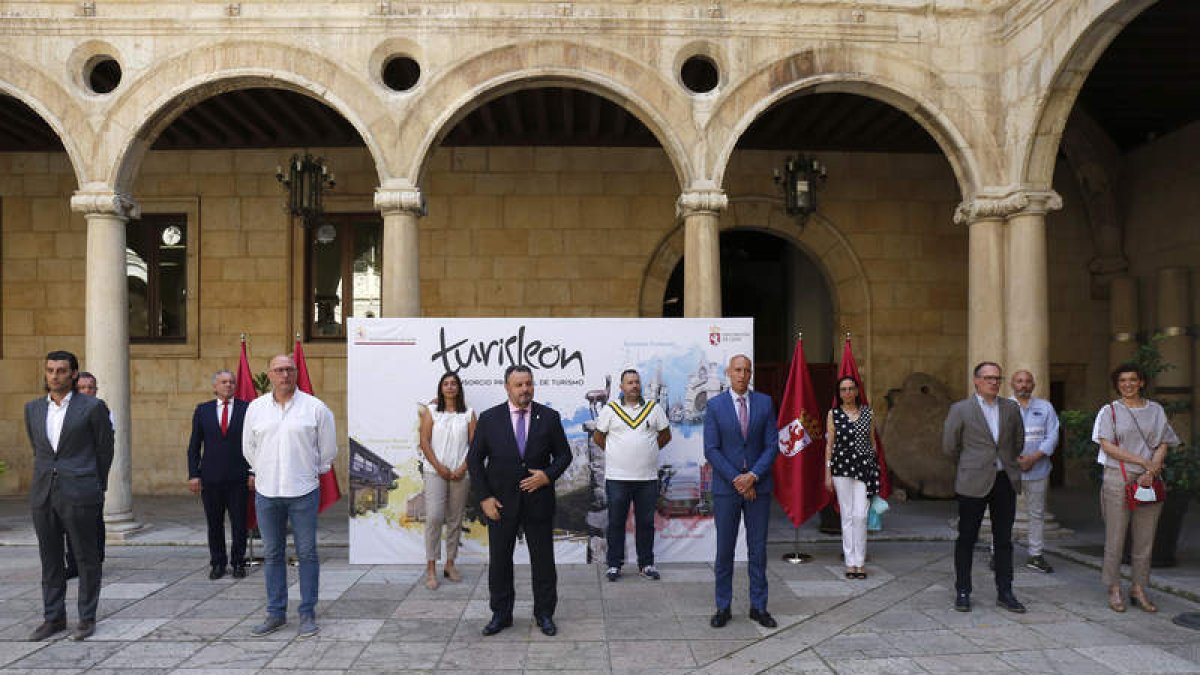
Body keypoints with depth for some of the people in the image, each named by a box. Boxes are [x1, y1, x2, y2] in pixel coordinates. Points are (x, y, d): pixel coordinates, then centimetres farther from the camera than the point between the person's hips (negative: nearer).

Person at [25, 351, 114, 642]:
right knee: (50, 559, 10)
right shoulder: (33, 408, 10)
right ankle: (53, 618, 20)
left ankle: (87, 618, 13)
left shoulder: (92, 407, -4)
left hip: (79, 494, -4)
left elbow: (105, 450, 4)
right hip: (43, 494, 5)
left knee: (87, 557, 3)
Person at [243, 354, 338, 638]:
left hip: (303, 492, -3)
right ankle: (276, 613, 20)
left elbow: (328, 448, 7)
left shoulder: (315, 407, -3)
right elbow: (249, 448, 17)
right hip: (266, 492, 3)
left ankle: (308, 614, 11)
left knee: (307, 553, 2)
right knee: (272, 554, 9)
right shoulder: (255, 408, 5)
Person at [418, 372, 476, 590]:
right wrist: (439, 467, -9)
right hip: (435, 472, -2)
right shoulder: (431, 411, 5)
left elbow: (474, 445, 4)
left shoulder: (468, 414, 8)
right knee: (434, 517, -12)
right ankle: (431, 568, -6)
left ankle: (450, 564, 17)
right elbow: (425, 442, 0)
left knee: (455, 520, 7)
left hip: (460, 473, 2)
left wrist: (463, 468, -8)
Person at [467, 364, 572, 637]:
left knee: (543, 561, 8)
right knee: (499, 561, 9)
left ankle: (544, 614, 22)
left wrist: (548, 475, -13)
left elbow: (564, 454, 6)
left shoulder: (549, 417, 0)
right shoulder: (489, 418, -2)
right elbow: (474, 460, 1)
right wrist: (484, 497, -6)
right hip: (501, 503, 0)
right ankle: (501, 614, 24)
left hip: (539, 500, 0)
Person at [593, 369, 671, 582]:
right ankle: (614, 564, 14)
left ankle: (646, 564, 18)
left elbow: (665, 435, 15)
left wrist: (649, 451, 10)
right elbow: (598, 437, 11)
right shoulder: (610, 409, 3)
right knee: (616, 522, 4)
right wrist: (614, 452, 7)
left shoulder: (654, 408, 6)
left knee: (646, 522, 8)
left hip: (648, 477, 1)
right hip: (617, 477, -1)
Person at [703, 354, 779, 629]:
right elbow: (711, 450, -5)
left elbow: (772, 446, 1)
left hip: (758, 486, 2)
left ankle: (758, 606, 17)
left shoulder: (765, 403, 4)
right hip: (726, 487, -1)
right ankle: (723, 608, 14)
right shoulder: (715, 405, -1)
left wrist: (753, 476, -11)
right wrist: (736, 480, -11)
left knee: (758, 548, 7)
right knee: (724, 550, 4)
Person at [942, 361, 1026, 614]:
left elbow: (1018, 441, 20)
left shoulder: (1011, 408, 8)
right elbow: (950, 446, 3)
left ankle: (1004, 592, 16)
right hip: (973, 483, -3)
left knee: (1004, 539, 7)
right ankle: (962, 592, 12)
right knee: (966, 538, 3)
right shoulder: (961, 409, -4)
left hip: (1005, 480, 3)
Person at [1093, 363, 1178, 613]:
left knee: (1144, 538, 4)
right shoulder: (1110, 411, 4)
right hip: (1118, 479, -3)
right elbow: (1107, 445, -5)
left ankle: (1138, 589, 14)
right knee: (1115, 537, -2)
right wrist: (1143, 461, -13)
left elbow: (1163, 445, 8)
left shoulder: (1156, 410, 12)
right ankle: (1114, 590, 6)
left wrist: (1150, 472, -8)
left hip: (1149, 480, 3)